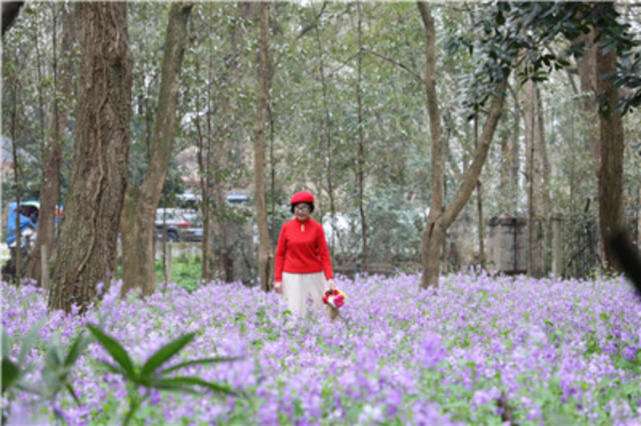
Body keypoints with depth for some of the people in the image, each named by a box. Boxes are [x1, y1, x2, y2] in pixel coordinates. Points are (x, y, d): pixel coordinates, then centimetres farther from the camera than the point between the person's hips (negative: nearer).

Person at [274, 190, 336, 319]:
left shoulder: (317, 228, 0)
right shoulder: (286, 227, 2)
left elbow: (324, 254, -1)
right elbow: (280, 254, 5)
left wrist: (330, 278, -11)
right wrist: (277, 279, -1)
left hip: (314, 275, 0)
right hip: (292, 277, 0)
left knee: (320, 309, 0)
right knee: (296, 313, -2)